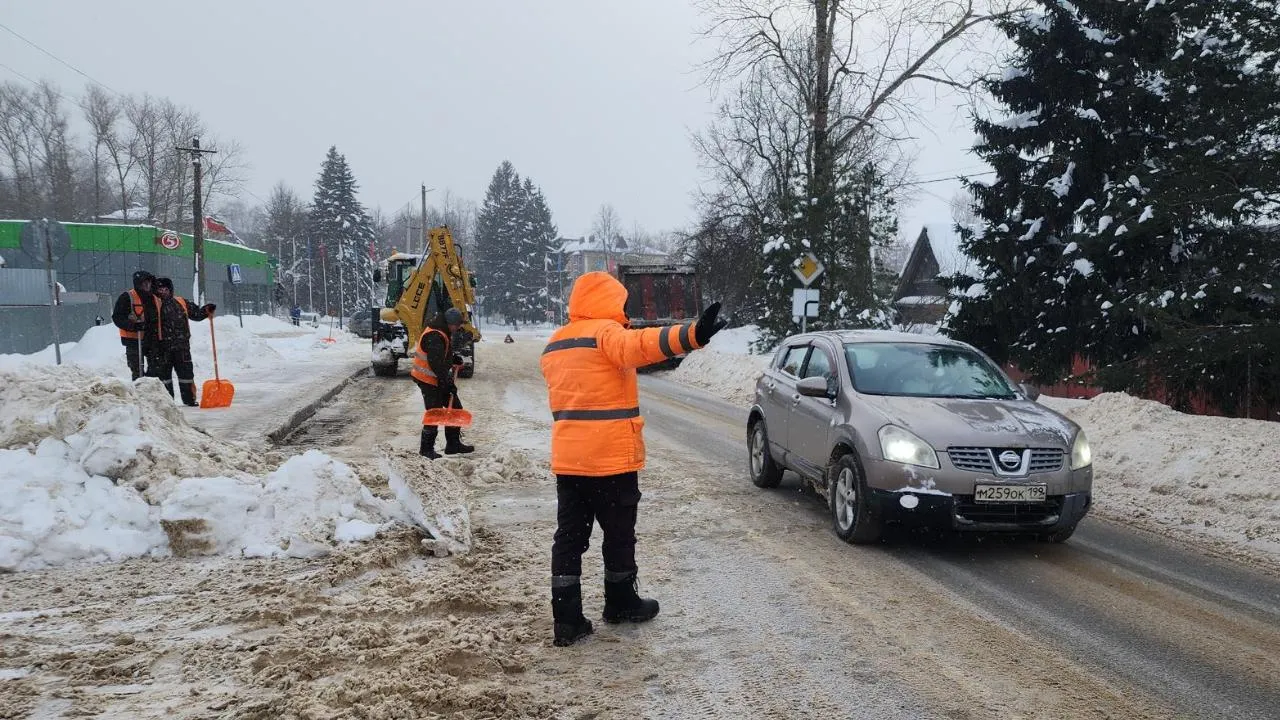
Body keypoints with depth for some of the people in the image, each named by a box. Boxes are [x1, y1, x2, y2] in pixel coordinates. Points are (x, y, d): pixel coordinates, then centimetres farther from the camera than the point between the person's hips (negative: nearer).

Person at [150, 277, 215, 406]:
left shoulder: (181, 302, 10)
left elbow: (196, 314, 19)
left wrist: (206, 310, -1)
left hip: (182, 345, 3)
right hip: (163, 347, -3)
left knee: (186, 371, 4)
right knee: (164, 372, 4)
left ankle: (189, 398, 11)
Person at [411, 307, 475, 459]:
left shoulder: (443, 332, 9)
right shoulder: (434, 337, -24)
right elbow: (436, 364, -29)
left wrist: (454, 358, 11)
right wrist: (448, 383, -26)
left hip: (439, 378, 10)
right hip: (428, 380, -10)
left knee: (455, 407, 11)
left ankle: (453, 444, 20)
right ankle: (426, 449, 7)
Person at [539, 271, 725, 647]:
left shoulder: (554, 343, 13)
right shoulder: (606, 332, -12)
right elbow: (640, 345, -33)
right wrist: (691, 335, -47)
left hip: (567, 459, 6)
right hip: (611, 458, -6)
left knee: (569, 537, 7)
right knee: (619, 536, 12)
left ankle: (567, 620, 6)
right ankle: (620, 603, 28)